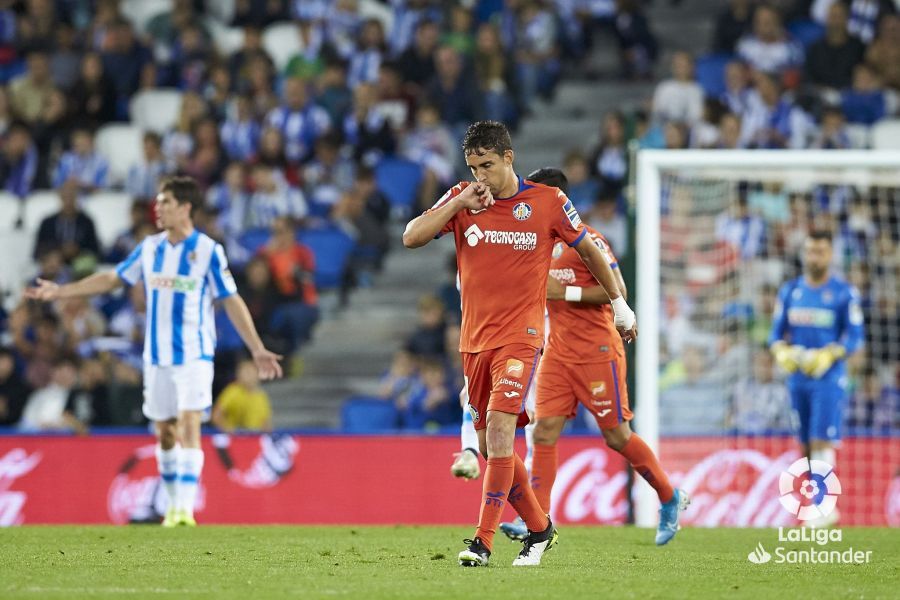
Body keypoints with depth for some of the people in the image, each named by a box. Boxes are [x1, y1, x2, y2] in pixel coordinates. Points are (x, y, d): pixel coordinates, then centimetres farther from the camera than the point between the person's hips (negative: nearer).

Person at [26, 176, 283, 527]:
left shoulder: (208, 251, -9)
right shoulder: (150, 248, 5)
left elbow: (232, 302, -8)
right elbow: (112, 279, 15)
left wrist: (257, 350, -12)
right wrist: (60, 291, 13)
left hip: (194, 355, -5)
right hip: (157, 356, 5)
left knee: (189, 428, -15)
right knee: (165, 432, 9)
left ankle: (186, 508, -18)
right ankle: (173, 504, 23)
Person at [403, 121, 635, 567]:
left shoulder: (548, 202, -4)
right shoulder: (462, 199, 2)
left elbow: (588, 249, 11)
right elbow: (411, 238, -9)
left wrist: (619, 303, 17)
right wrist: (460, 203, -19)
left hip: (520, 336, -5)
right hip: (474, 339, 5)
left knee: (499, 428, -21)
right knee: (490, 445, 9)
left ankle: (483, 541, -23)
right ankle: (539, 529, 26)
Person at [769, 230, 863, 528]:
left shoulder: (844, 293, -5)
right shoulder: (790, 291, 9)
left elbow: (854, 337, -6)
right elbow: (777, 332, 12)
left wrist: (828, 355, -22)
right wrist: (782, 352, -10)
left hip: (828, 378, -5)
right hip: (797, 377, 5)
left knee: (821, 443, -14)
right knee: (807, 447, 8)